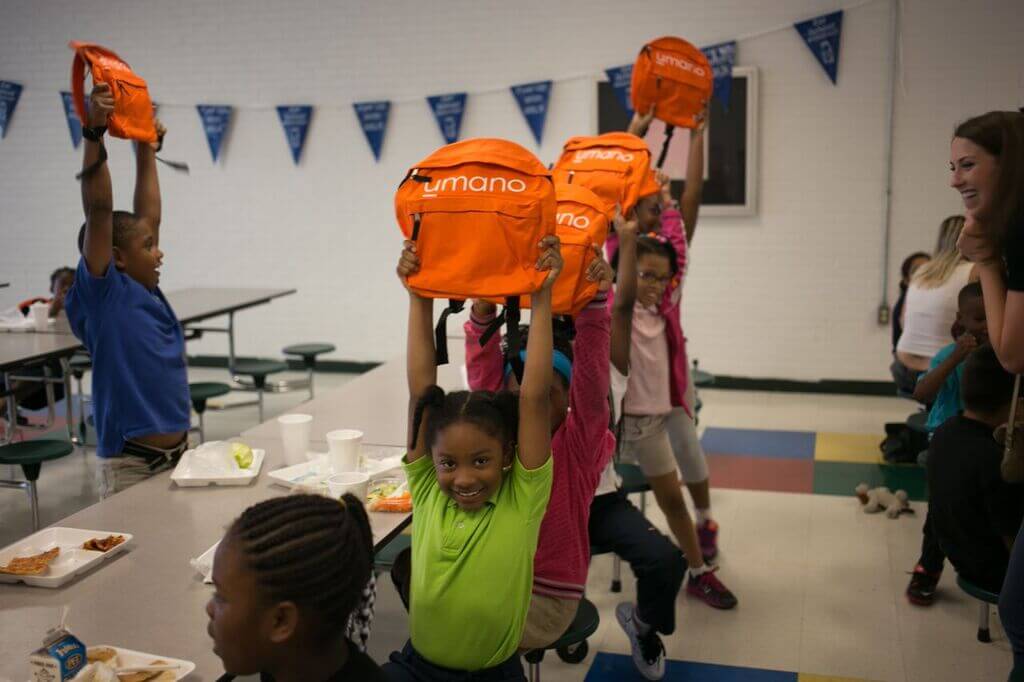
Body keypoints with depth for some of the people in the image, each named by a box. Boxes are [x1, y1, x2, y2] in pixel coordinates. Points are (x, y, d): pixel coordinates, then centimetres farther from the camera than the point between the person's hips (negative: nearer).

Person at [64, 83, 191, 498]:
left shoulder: (148, 292, 7)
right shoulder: (103, 294, -11)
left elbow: (148, 215, 13)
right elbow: (99, 213, -19)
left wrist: (146, 148, 18)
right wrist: (94, 133, -24)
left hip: (179, 456, 7)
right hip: (130, 468, -7)